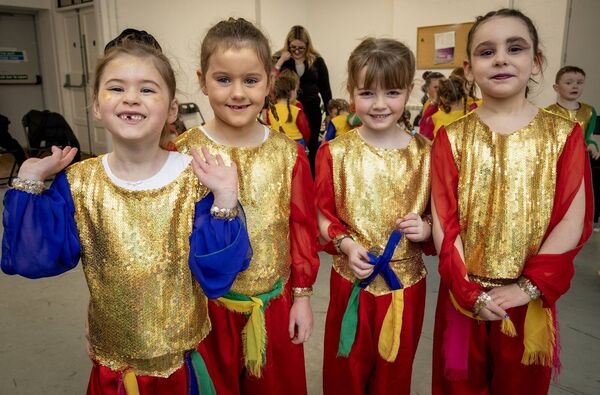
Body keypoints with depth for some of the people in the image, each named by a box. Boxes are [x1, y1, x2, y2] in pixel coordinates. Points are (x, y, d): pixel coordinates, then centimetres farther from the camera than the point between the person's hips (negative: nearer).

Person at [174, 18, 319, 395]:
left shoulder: (288, 153, -5)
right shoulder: (184, 153, -10)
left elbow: (303, 228, 0)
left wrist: (302, 296, 2)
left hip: (274, 305, 2)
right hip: (207, 306, -1)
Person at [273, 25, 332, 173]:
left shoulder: (317, 61, 1)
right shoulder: (280, 59, 0)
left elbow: (325, 89, 6)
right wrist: (281, 61, -17)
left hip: (312, 111, 1)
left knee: (312, 148, 11)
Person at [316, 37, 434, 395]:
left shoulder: (425, 153, -4)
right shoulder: (336, 152, -7)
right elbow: (322, 214, -2)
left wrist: (426, 228, -16)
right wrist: (345, 244, -18)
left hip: (406, 283, 1)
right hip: (353, 281, -1)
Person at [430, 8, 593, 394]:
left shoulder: (564, 134, -3)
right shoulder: (452, 138, -3)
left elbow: (572, 222, -8)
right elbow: (444, 222, -8)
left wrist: (529, 287, -15)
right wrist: (469, 290, -14)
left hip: (529, 297, 0)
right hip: (465, 294, 0)